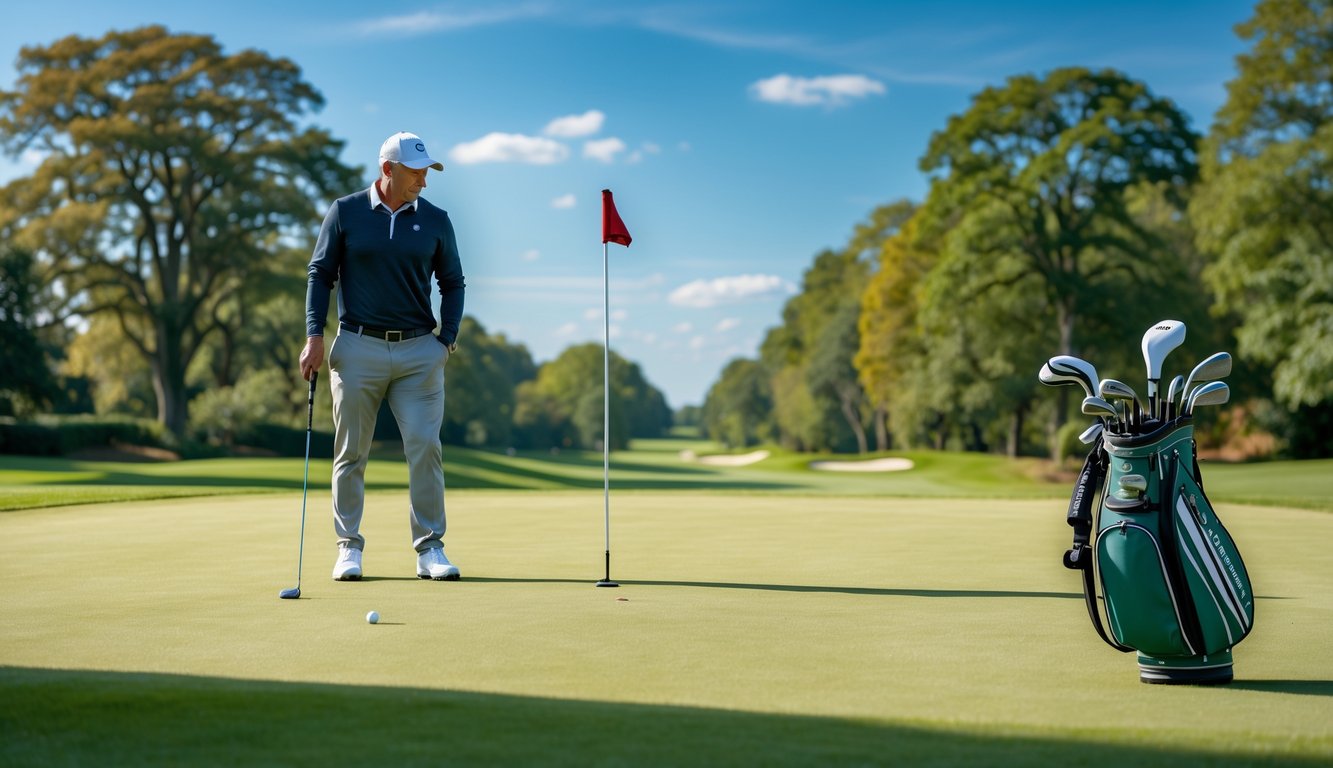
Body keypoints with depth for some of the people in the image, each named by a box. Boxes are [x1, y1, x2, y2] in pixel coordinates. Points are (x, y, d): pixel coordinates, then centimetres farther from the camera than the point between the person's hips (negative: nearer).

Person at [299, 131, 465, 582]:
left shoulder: (435, 221, 6)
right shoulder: (345, 212, 2)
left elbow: (452, 283, 13)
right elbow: (320, 273, 5)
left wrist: (448, 338, 1)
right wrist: (314, 335, -4)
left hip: (419, 350, 1)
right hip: (359, 347, -1)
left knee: (425, 447, -6)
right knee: (351, 452, 4)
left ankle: (430, 549, 1)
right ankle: (349, 548, 14)